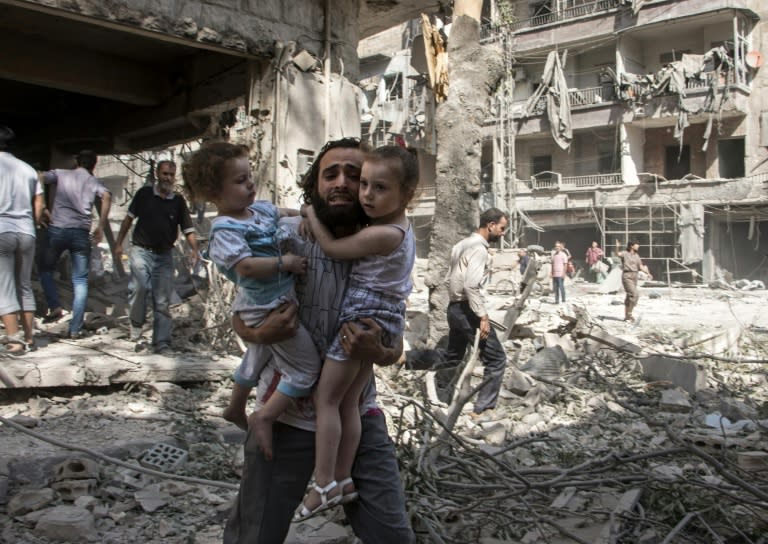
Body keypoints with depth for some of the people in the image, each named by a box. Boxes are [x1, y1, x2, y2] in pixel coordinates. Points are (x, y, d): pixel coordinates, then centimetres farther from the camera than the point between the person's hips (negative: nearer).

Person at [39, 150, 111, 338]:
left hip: (57, 229, 0)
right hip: (81, 233, 0)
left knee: (45, 269, 21)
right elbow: (106, 196, -8)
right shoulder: (94, 182, 12)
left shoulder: (60, 174, 13)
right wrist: (101, 227, -4)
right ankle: (75, 328, 3)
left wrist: (47, 209, 5)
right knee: (80, 281, 6)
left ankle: (54, 306, 1)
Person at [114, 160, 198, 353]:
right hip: (141, 250, -1)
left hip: (164, 255, 2)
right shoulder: (144, 193, 0)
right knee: (140, 286, -24)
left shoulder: (178, 201, 2)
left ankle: (161, 342, 9)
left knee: (163, 301, 3)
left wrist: (194, 249, -20)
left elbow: (188, 229, -3)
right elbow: (129, 218, 9)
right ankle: (136, 323, 1)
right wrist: (119, 243, 7)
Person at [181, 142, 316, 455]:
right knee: (306, 367, -8)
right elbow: (246, 266, -33)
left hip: (265, 306, 10)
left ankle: (235, 408, 52)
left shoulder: (260, 208, 4)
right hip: (270, 308, -10)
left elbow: (282, 213, 25)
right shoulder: (225, 230, -22)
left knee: (256, 357, 31)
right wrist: (285, 262, -25)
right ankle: (264, 419, -3)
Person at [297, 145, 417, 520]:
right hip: (387, 317, 9)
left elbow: (332, 248, -12)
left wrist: (311, 214, 1)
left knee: (326, 398, 0)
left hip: (364, 316, -9)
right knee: (348, 402, 15)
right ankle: (343, 478, 21)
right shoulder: (402, 228, 8)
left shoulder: (381, 234, -22)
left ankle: (324, 485, 3)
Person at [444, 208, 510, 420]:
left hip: (454, 307, 10)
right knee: (496, 358, -3)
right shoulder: (479, 248, -15)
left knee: (452, 358, 21)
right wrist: (483, 316, -23)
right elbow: (471, 285, -25)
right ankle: (482, 409, -2)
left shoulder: (463, 244, 14)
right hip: (467, 310, -10)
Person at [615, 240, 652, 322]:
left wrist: (648, 273, -1)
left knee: (629, 296, 12)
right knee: (634, 294, -18)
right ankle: (629, 313, -8)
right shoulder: (625, 253, -9)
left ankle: (627, 316, 20)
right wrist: (617, 247, -51)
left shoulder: (636, 255, 12)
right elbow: (618, 254, -31)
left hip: (634, 276, 7)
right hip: (627, 276, -7)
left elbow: (641, 266, 13)